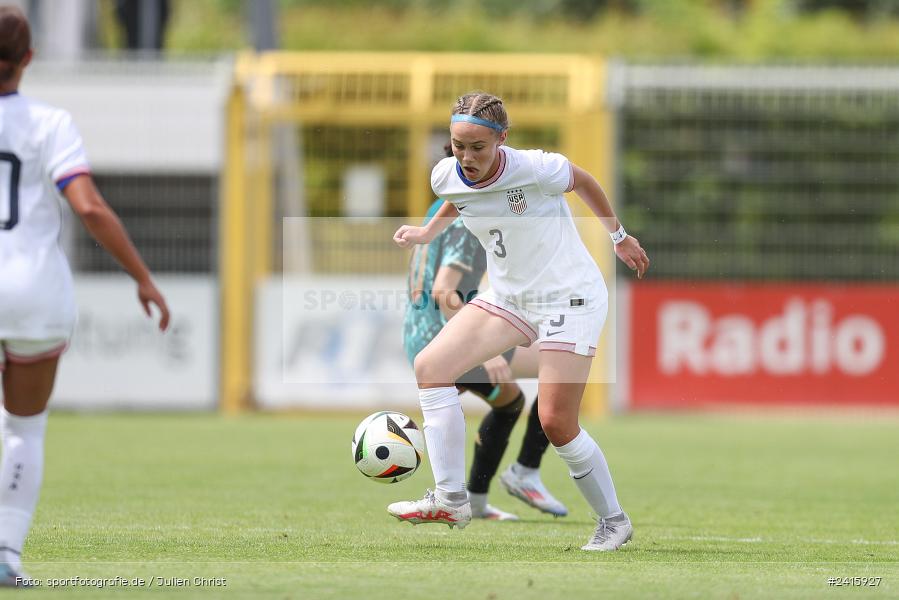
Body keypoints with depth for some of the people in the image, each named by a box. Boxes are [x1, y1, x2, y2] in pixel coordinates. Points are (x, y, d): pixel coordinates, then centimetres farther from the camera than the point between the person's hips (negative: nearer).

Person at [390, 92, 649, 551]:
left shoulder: (536, 169, -24)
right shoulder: (447, 176, -8)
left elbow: (583, 182, -1)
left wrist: (619, 236, 10)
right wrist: (427, 232, 11)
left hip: (570, 297, -7)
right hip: (508, 297, 7)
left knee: (556, 424, -12)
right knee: (430, 366, -7)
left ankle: (613, 521, 10)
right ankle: (450, 500, -5)